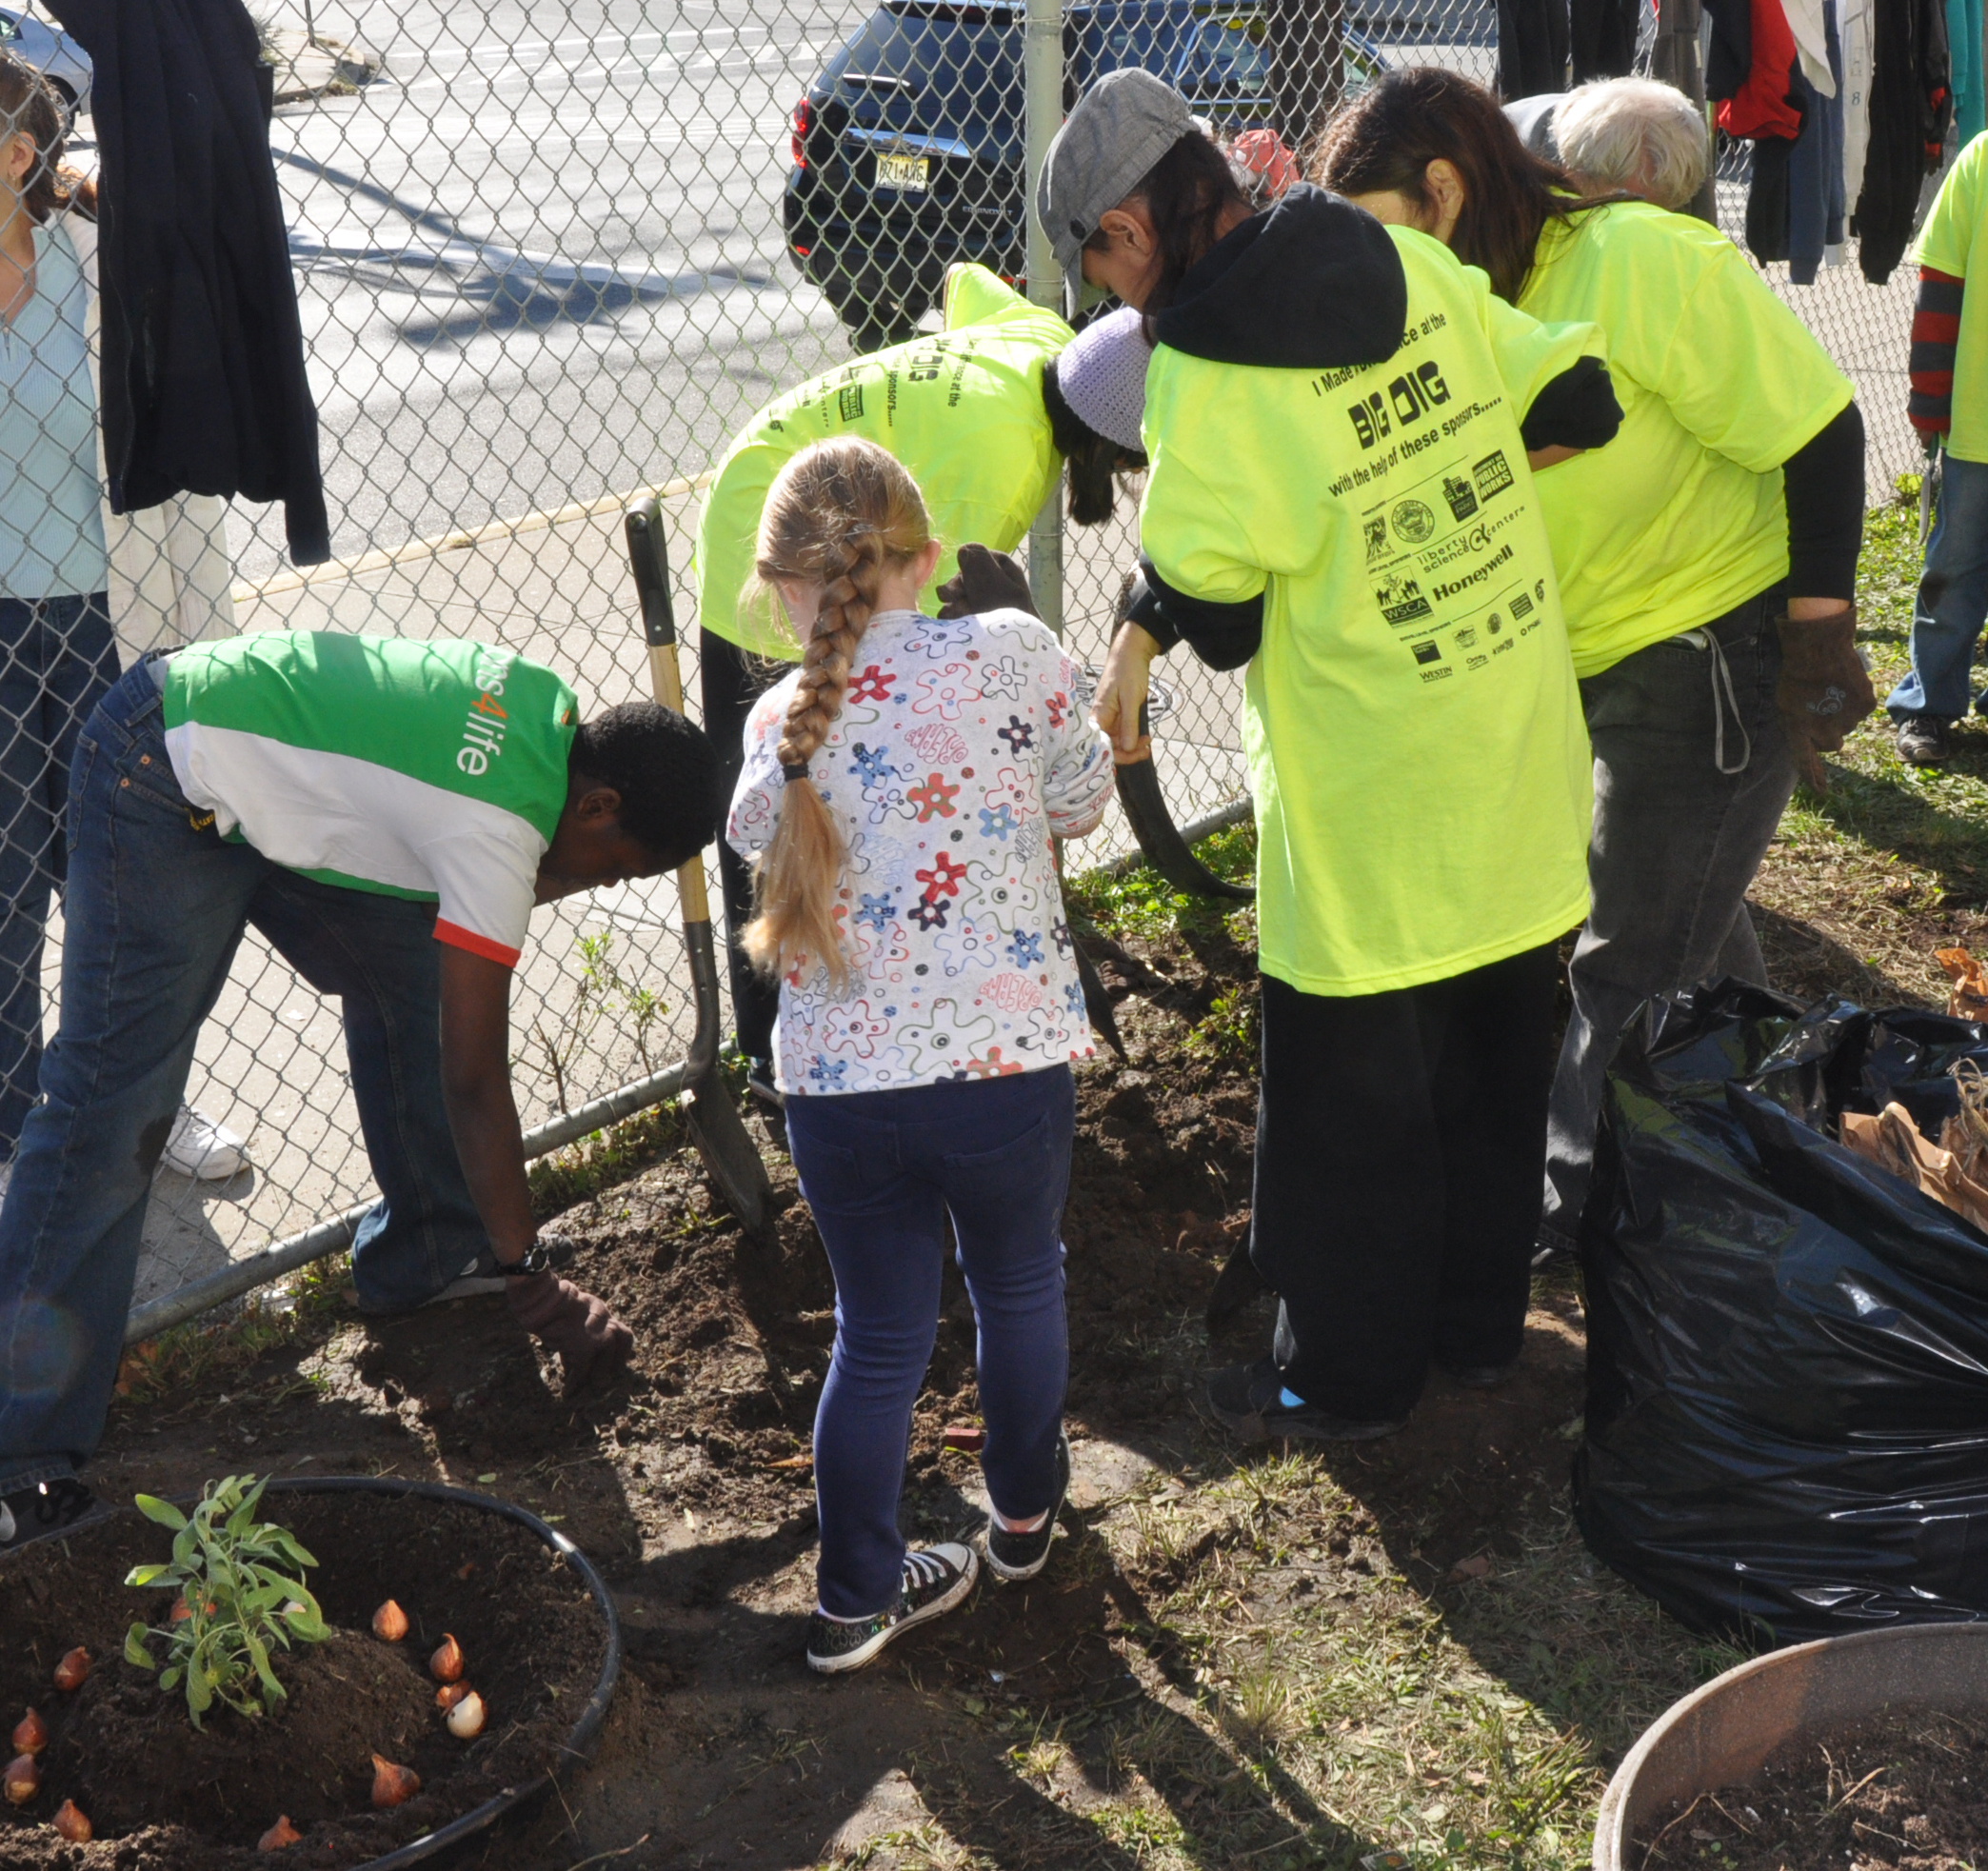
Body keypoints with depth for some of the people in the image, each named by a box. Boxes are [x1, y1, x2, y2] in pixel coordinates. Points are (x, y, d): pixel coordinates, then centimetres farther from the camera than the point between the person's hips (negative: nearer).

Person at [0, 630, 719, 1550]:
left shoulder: (549, 704, -4)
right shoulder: (500, 828, -28)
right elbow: (472, 1081, -25)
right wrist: (525, 1271, -19)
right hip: (162, 785, -10)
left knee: (411, 980, 10)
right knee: (112, 1105, -11)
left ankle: (422, 1259, 25)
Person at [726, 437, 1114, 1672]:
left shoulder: (779, 726, 0)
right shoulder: (1010, 655, -7)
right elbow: (1081, 803, 6)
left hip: (835, 1083, 2)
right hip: (1005, 1061, -1)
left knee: (878, 1336, 16)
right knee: (1021, 1289, 23)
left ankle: (857, 1601, 27)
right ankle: (1026, 1513, 46)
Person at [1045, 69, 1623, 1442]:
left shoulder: (1199, 376, -19)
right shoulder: (1415, 267, -1)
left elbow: (1210, 614, -16)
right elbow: (1579, 407, 4)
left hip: (1374, 816, -7)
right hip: (1523, 763, 7)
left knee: (1351, 1101, 11)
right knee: (1498, 1064, 22)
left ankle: (1348, 1378, 28)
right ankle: (1482, 1321, 40)